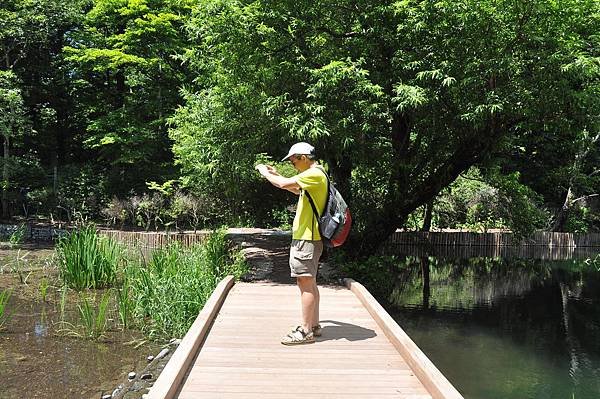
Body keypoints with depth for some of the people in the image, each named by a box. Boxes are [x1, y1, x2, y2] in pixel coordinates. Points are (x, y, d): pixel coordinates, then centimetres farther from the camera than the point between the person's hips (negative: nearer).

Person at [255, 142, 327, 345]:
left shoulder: (314, 174, -16)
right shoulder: (314, 175, 17)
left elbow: (284, 184, -22)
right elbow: (297, 190, 32)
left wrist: (264, 172, -5)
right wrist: (275, 174, 26)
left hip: (307, 239, -10)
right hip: (308, 237, 10)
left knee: (305, 283, -7)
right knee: (309, 283, 15)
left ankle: (305, 331, -2)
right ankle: (314, 325, 23)